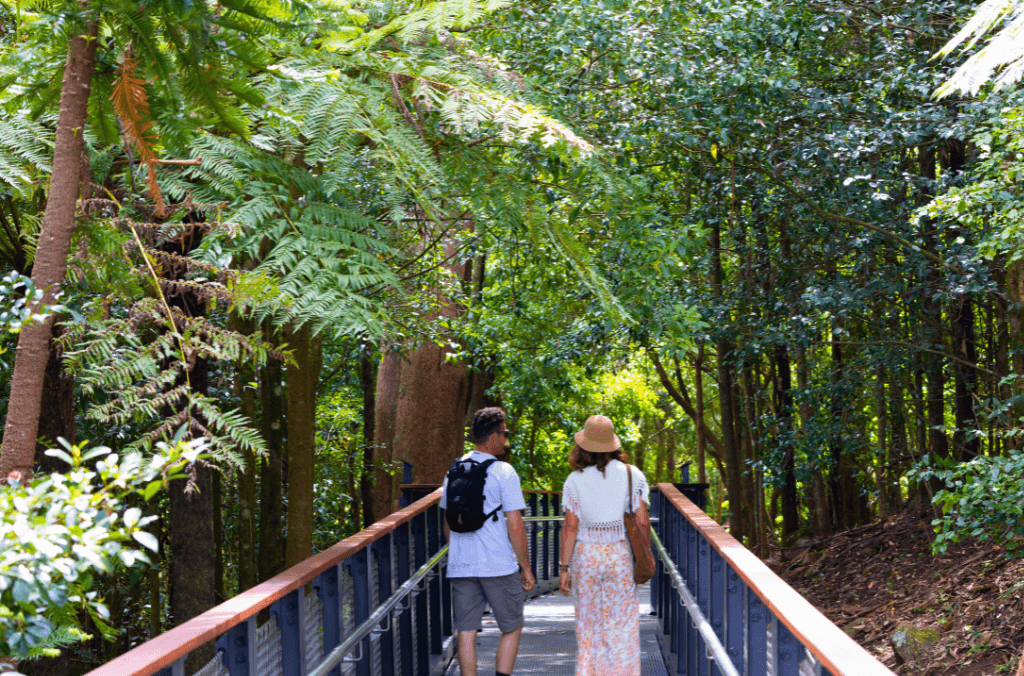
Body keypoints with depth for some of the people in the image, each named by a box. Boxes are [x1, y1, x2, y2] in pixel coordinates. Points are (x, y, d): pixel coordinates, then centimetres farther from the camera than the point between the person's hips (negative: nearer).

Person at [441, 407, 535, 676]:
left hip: (460, 567, 5)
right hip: (499, 567, -5)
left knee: (466, 633, 5)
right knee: (512, 629, 9)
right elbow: (515, 526, -11)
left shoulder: (454, 470, 9)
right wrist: (526, 568, -3)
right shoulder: (503, 472, -9)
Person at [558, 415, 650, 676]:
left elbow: (570, 527, -3)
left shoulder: (575, 480, -3)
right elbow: (642, 522, -3)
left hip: (586, 555, 0)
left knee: (588, 625, 11)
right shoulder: (632, 475, -2)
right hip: (620, 554, 0)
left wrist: (564, 567, 2)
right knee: (621, 625, 4)